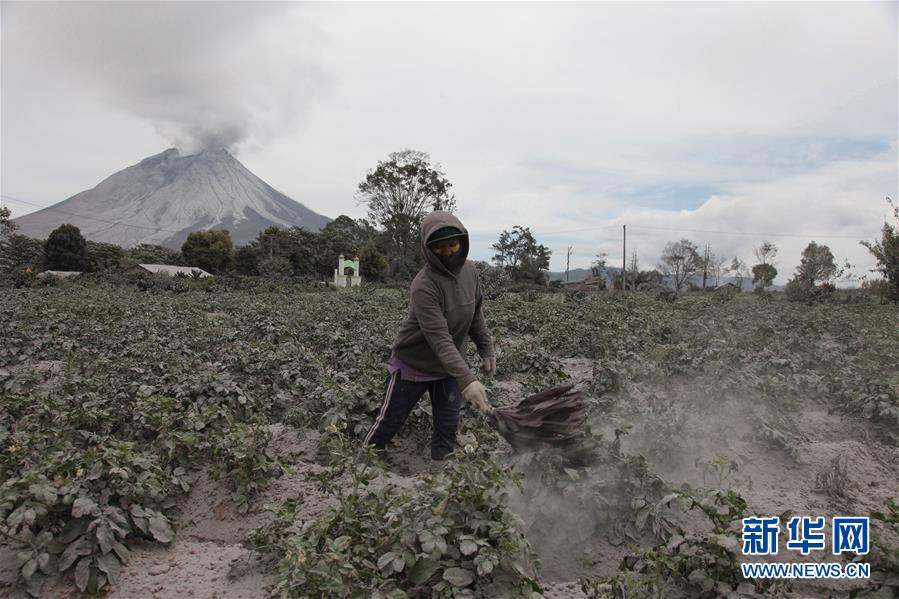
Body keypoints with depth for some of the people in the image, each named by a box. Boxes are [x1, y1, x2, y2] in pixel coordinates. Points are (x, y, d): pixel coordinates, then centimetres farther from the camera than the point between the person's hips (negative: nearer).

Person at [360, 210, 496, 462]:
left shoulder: (470, 271, -8)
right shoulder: (424, 285, -30)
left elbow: (475, 313, 8)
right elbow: (439, 339, -37)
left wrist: (486, 348, 4)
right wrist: (466, 379, -46)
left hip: (448, 367, 5)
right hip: (412, 365, -5)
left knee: (448, 429, 8)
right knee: (387, 424, 9)